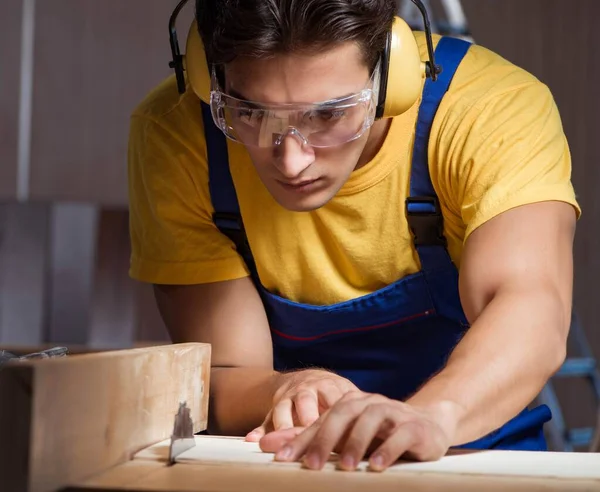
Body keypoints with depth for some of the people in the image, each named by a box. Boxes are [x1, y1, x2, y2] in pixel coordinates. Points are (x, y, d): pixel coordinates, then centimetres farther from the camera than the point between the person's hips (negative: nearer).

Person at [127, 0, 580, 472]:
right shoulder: (174, 134, -14)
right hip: (282, 471, 1)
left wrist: (433, 414, -52)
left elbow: (533, 316, -33)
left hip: (477, 466, 0)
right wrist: (284, 396, -35)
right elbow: (221, 378, -13)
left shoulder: (495, 111, -18)